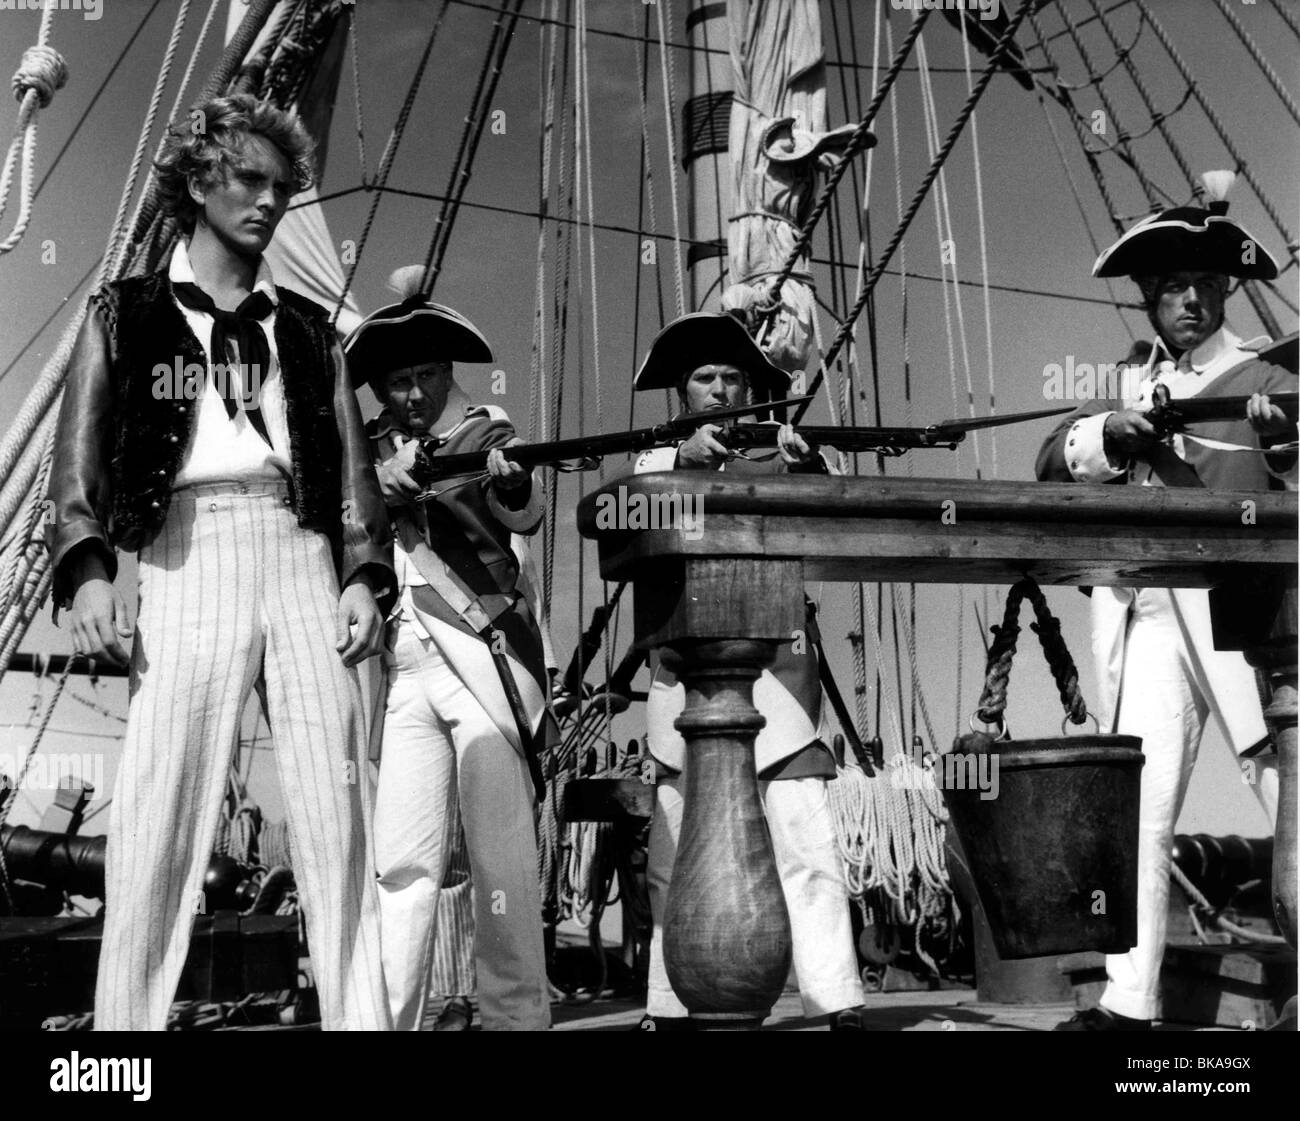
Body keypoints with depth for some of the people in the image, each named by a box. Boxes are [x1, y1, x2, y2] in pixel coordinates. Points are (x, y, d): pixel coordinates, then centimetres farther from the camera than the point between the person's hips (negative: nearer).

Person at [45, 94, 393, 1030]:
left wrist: (365, 577, 0)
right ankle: (126, 1019, -4)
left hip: (302, 559, 2)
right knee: (160, 814, -9)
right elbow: (79, 460, 6)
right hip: (188, 558, -2)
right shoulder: (126, 316, 16)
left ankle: (361, 1016, -3)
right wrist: (86, 570, -11)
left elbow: (353, 469, 16)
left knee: (336, 812, -5)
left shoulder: (309, 331, 22)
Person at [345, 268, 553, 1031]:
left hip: (484, 661, -2)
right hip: (400, 669, 3)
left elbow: (527, 514, -11)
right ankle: (390, 1019, 0)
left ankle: (517, 1018, 2)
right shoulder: (373, 450, 16)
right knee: (402, 862, -2)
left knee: (503, 861, -3)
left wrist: (509, 483, -34)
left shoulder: (486, 430, 6)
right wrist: (397, 474, -14)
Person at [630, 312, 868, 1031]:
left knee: (807, 851, -8)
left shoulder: (777, 460, 12)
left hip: (774, 677, -1)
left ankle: (840, 1006, -4)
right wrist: (684, 457, -26)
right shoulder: (658, 460, 13)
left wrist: (805, 465, -25)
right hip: (684, 682, 1)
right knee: (673, 863, 5)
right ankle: (670, 1009, 15)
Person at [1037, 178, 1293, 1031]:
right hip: (1146, 615, 4)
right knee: (1137, 814, 2)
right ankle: (1129, 1000, 8)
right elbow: (1055, 459, 5)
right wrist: (1110, 433, -13)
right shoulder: (1128, 387, 19)